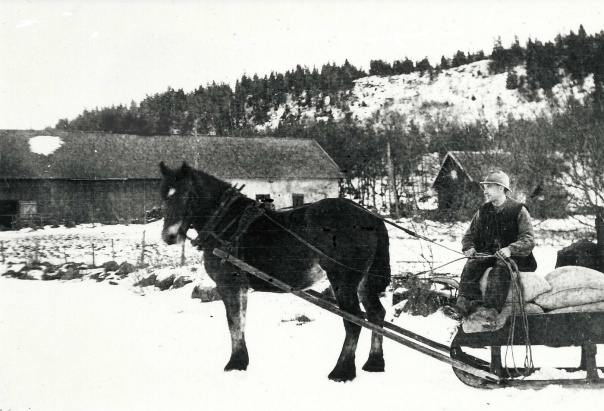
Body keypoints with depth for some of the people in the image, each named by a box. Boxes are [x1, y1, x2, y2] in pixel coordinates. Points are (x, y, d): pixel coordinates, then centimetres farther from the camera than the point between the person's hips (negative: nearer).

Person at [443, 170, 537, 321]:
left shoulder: (518, 210, -1)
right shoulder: (483, 211, 16)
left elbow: (528, 240, -9)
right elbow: (469, 234, 19)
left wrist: (510, 249, -28)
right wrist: (469, 247, -6)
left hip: (513, 256, -4)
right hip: (486, 254, 5)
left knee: (500, 269, -37)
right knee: (471, 266, -26)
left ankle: (492, 308, -50)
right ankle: (464, 304, -39)